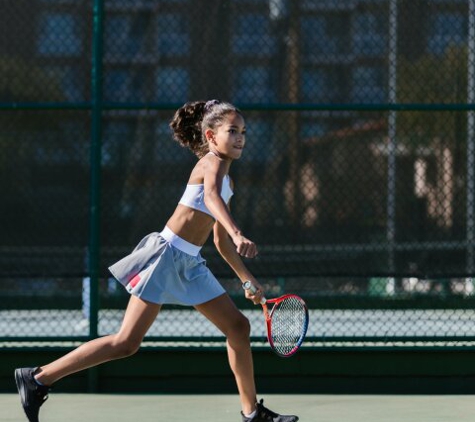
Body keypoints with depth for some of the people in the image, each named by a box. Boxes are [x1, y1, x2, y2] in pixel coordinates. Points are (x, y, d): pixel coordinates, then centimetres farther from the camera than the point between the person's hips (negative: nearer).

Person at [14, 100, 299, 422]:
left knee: (238, 325, 8)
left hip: (189, 263, 10)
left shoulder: (227, 180, 18)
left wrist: (248, 279, 26)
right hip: (167, 254, -10)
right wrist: (238, 234, -50)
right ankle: (38, 378, -5)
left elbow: (222, 242, 26)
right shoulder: (212, 163, -10)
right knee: (127, 342, -11)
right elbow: (211, 197, -35)